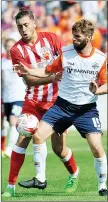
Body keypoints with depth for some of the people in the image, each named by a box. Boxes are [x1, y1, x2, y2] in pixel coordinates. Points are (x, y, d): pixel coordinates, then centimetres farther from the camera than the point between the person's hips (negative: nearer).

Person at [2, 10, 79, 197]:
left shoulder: (51, 39, -4)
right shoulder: (17, 50, -7)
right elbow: (29, 79, -14)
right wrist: (53, 77, -26)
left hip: (56, 100, 0)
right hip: (33, 101, 0)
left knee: (58, 147, 0)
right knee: (22, 140, -10)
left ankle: (74, 174, 29)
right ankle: (11, 186, -4)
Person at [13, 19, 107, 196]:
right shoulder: (66, 53, -3)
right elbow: (48, 71, 5)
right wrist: (28, 71, -9)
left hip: (86, 109, -2)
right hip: (63, 105, 2)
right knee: (38, 136, -9)